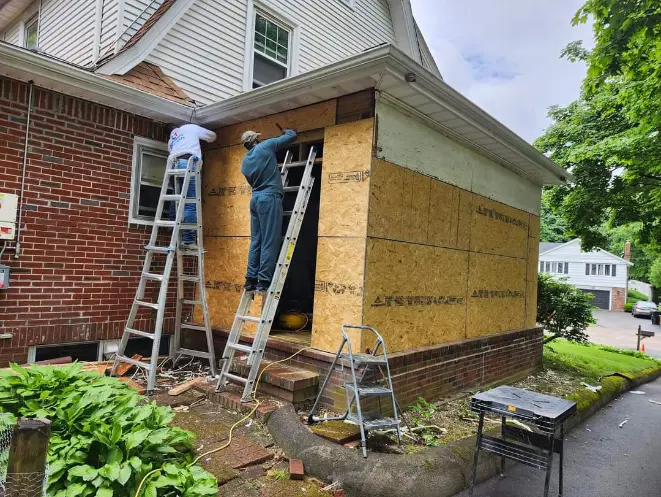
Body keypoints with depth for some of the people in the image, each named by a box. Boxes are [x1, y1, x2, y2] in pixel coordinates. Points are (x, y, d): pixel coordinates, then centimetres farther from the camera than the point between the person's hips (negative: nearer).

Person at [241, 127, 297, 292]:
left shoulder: (245, 162, 18)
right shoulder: (265, 147, 0)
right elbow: (292, 136, 5)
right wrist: (286, 131, 26)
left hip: (256, 198, 7)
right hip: (269, 198, -7)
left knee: (256, 241, 9)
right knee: (270, 242, -7)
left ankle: (251, 279, 8)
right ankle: (264, 281, -8)